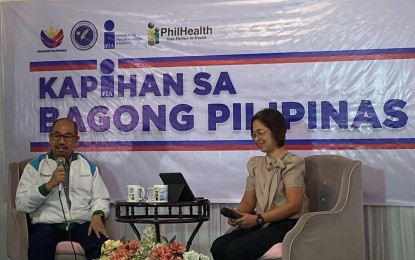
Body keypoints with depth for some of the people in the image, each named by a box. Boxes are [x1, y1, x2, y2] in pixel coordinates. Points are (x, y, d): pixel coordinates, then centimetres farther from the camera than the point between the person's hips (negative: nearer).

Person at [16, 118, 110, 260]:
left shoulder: (89, 166, 16)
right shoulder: (34, 167, 9)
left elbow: (100, 198, 14)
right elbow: (21, 204, 1)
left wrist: (97, 216, -8)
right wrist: (48, 185, -12)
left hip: (82, 225, 2)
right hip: (47, 226, -1)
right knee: (39, 245, -36)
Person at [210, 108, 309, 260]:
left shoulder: (291, 163, -5)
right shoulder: (255, 164, 17)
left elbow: (294, 205, -14)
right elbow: (248, 201, 14)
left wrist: (257, 219, -20)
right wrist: (237, 215, -9)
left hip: (287, 224, -6)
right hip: (261, 224, 6)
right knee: (218, 246, -20)